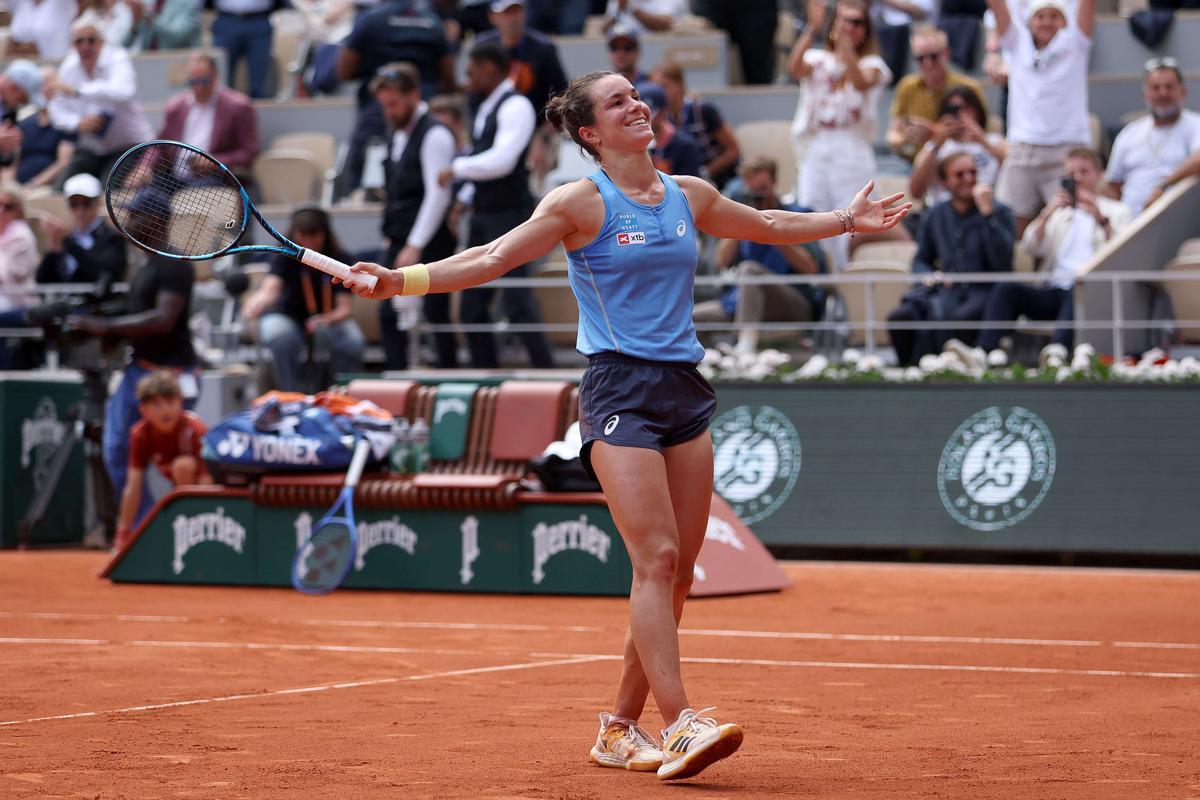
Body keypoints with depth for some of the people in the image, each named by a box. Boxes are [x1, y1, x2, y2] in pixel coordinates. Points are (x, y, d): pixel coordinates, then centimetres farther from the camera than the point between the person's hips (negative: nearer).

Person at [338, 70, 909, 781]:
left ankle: (622, 728, 12)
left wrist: (847, 220, 36)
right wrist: (399, 280, -18)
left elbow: (769, 226, 32)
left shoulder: (689, 196, 13)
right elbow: (493, 259, -7)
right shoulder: (582, 202, -3)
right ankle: (681, 724, -23)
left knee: (676, 571, 3)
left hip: (685, 389, 6)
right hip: (620, 391, -6)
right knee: (656, 559, -17)